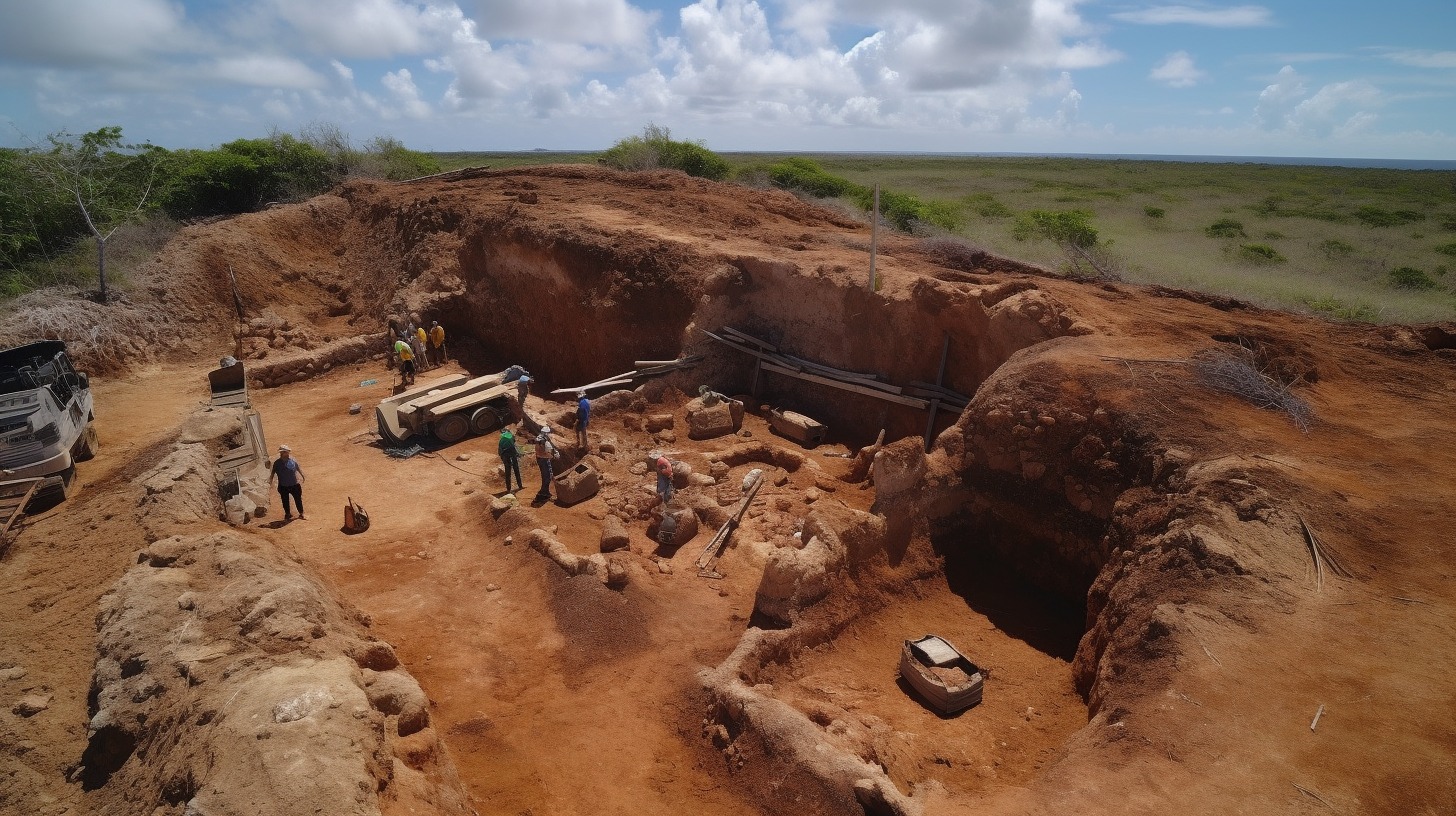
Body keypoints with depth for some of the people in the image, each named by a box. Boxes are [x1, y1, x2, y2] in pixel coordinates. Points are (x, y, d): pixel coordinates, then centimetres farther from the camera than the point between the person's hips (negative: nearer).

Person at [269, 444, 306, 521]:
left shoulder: (293, 461, -5)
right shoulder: (277, 463, -6)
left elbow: (298, 469, 8)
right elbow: (273, 472, 1)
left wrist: (302, 476, 15)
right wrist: (270, 481, -6)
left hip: (294, 485, 0)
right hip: (283, 486, 0)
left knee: (298, 499, 7)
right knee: (285, 501, 11)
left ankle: (301, 514, 22)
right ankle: (288, 514, 30)